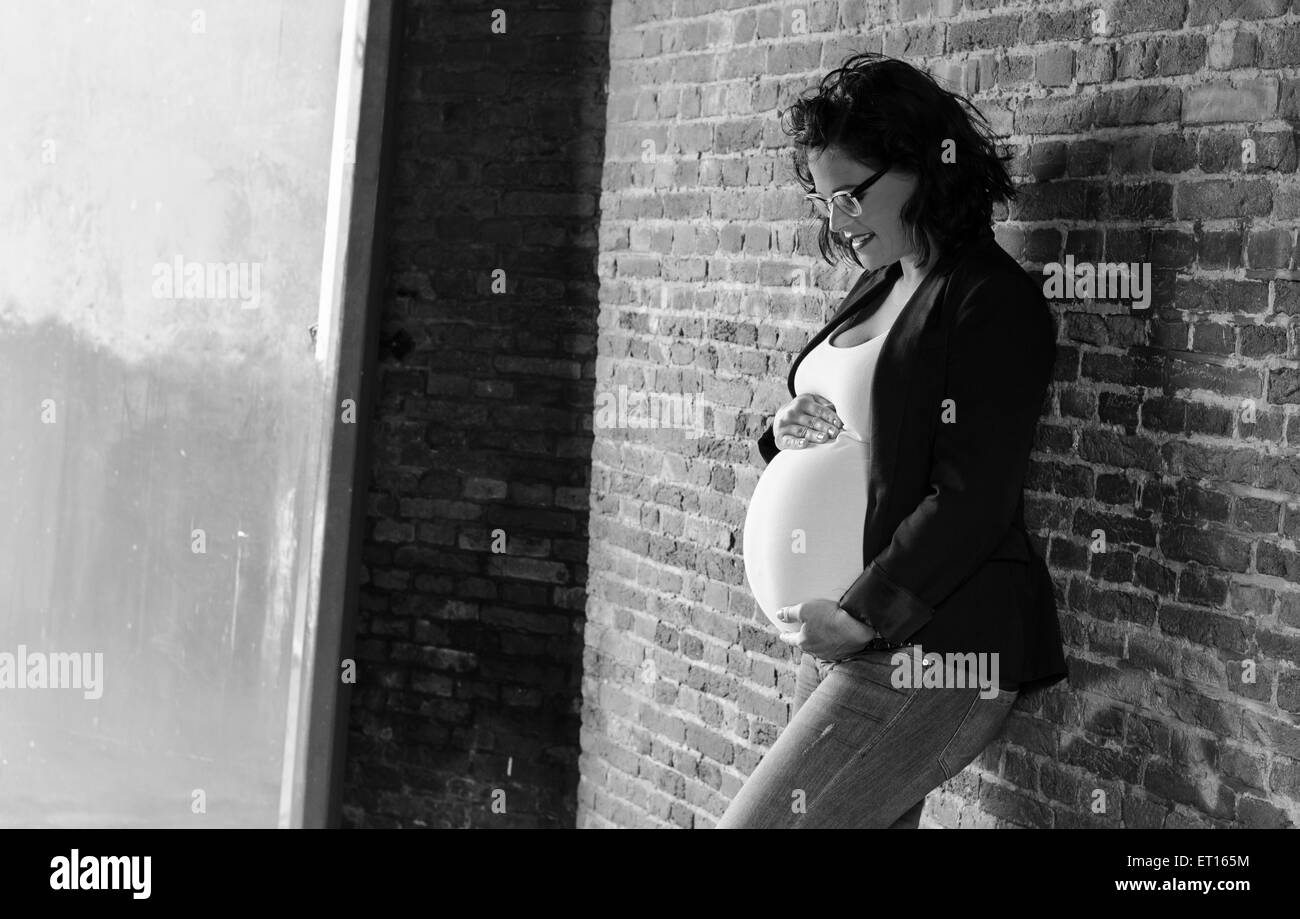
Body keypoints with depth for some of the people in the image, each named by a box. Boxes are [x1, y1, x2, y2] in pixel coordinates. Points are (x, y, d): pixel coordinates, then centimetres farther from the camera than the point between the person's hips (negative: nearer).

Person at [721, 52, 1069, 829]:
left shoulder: (994, 304, -11)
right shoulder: (879, 291, 14)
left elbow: (971, 505, -17)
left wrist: (862, 614, -16)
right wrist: (793, 434, 3)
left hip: (933, 652, -8)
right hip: (846, 639, 8)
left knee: (756, 820, -12)